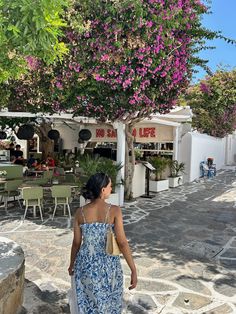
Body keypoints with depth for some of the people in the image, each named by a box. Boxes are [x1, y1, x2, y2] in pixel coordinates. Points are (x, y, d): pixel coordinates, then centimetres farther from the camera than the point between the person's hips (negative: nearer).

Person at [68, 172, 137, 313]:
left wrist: (72, 265, 16)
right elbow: (122, 243, -17)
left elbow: (76, 243, -1)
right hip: (108, 266, -2)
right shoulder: (114, 210, -17)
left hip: (86, 265, 2)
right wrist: (134, 270, -9)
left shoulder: (80, 212, -9)